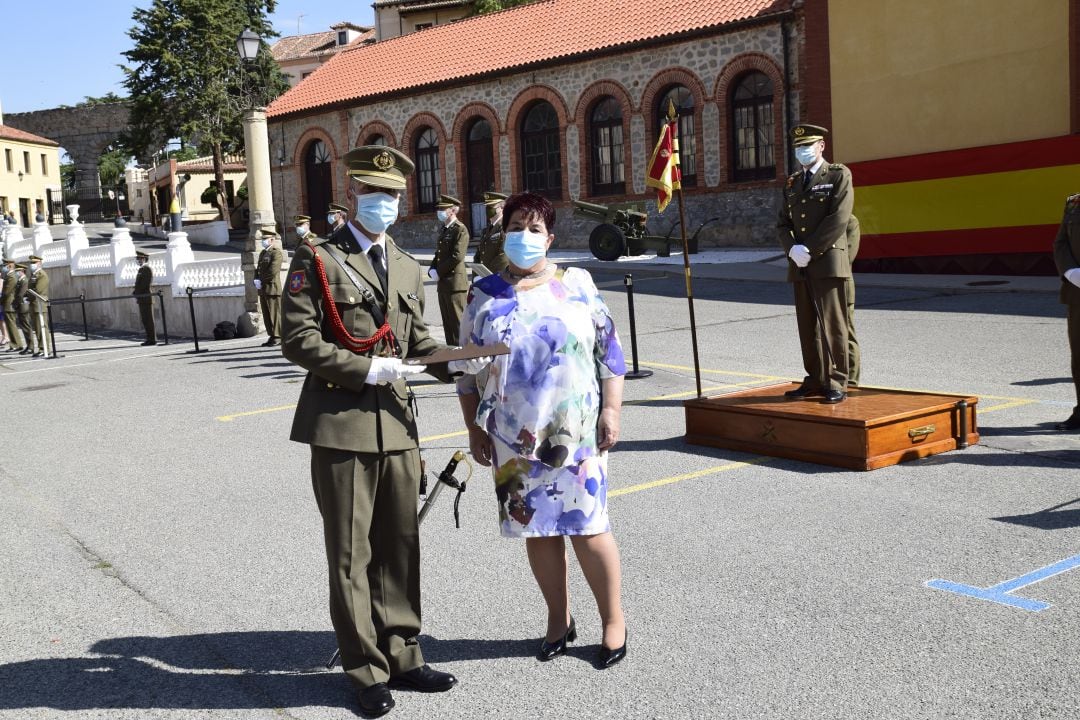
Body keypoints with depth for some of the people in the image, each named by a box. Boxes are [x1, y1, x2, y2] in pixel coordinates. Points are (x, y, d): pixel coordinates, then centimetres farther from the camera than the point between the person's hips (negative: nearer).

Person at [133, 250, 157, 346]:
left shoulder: (147, 269, -11)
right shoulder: (142, 269, 19)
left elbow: (144, 284, -18)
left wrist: (135, 292, -13)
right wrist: (135, 292, 7)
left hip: (145, 298, -10)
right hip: (142, 299, 10)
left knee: (148, 320, -7)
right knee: (145, 319, 11)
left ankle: (152, 339, -5)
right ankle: (150, 338, 15)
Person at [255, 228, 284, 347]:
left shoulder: (276, 253, -8)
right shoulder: (262, 253, 20)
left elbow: (273, 272, -17)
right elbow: (258, 269, 20)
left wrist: (261, 281, -11)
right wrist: (256, 280, 1)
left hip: (272, 288, -8)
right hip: (263, 290, 8)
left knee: (275, 314, -6)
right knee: (266, 314, 8)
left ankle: (278, 338, -4)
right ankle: (272, 337, 13)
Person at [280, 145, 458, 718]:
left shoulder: (408, 269, 15)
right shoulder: (316, 259, -3)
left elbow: (417, 340, 14)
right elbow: (298, 341, -10)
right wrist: (368, 371, -17)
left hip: (396, 424, 6)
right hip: (342, 426, -5)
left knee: (400, 548, 13)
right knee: (350, 555, 5)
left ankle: (400, 657, 27)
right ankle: (367, 671, 18)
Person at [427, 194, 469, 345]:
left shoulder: (460, 229, -10)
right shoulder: (443, 229, 17)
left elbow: (457, 256, -19)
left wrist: (438, 272, -14)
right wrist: (432, 270, 3)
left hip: (455, 282, -9)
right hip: (442, 282, 9)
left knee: (457, 322, -5)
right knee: (447, 322, 12)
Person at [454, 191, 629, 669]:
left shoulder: (577, 286, 3)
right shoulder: (484, 296, 6)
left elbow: (610, 353, 3)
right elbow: (469, 369, 8)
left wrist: (610, 411, -4)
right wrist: (474, 429, 5)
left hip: (577, 433, -2)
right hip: (515, 438, 2)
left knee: (587, 527, -1)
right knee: (536, 528, 9)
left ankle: (613, 621, 16)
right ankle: (559, 620, 26)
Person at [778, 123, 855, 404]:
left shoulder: (838, 175, 1)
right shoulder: (792, 183, 19)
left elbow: (838, 219, -10)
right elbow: (783, 222, 15)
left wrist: (810, 249, -14)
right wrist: (792, 249, -5)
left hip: (828, 263, -6)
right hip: (799, 265, 6)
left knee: (832, 324, -5)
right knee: (807, 327, 7)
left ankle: (836, 383, -1)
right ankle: (815, 381, 14)